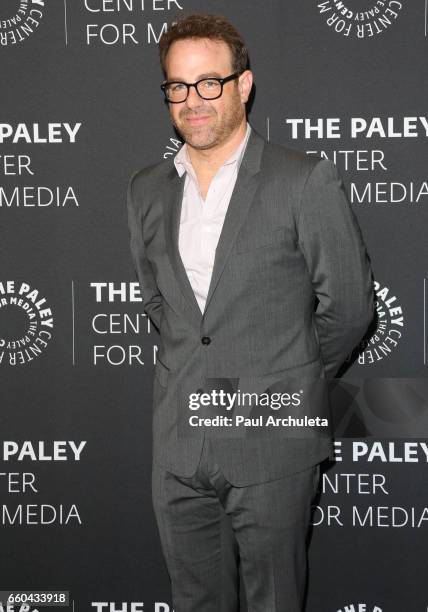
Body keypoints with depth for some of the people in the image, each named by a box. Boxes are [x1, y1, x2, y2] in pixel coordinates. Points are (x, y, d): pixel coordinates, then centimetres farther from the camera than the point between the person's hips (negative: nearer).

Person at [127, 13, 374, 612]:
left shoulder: (308, 182, -9)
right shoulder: (147, 190, 8)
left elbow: (347, 307, -3)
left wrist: (296, 383, 7)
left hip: (272, 448, -4)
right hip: (179, 447, 5)